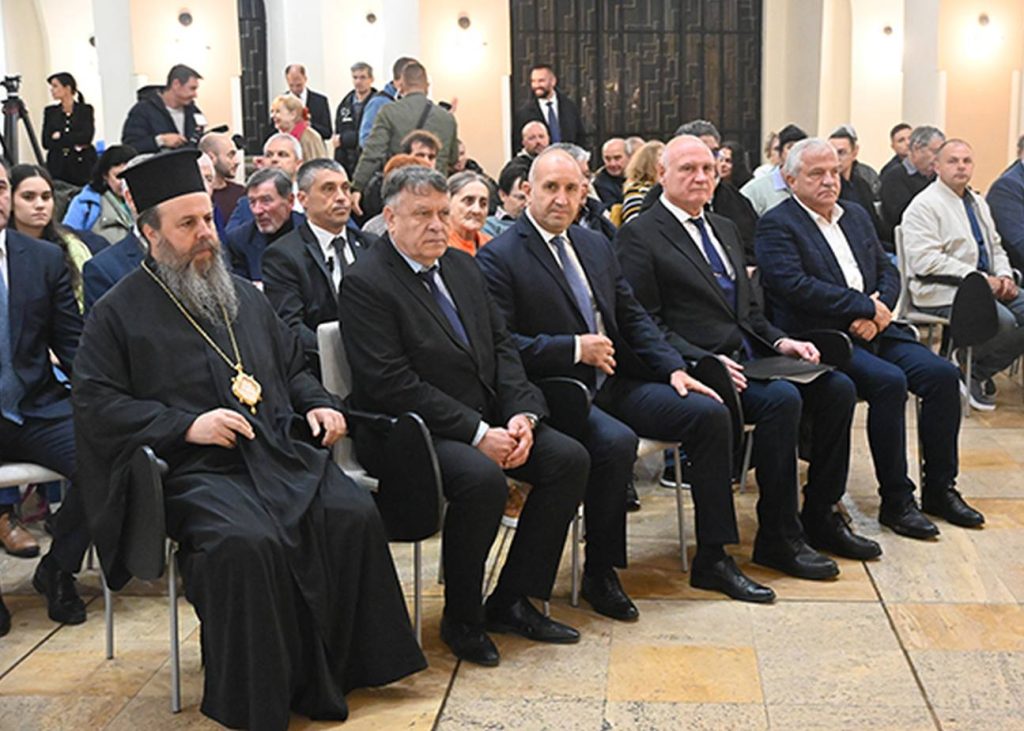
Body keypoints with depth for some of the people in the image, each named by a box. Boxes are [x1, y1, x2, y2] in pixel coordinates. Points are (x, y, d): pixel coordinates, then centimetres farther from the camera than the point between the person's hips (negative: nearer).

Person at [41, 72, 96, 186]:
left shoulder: (85, 110, 6)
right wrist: (74, 144, -7)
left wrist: (60, 137, -5)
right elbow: (46, 142, 2)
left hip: (82, 166, -2)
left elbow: (86, 137, -8)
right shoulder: (50, 112, 13)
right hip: (57, 167, 2)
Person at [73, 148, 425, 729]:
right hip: (194, 467, -5)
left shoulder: (244, 296, 23)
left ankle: (330, 676, -7)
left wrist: (318, 405, 8)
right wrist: (186, 424, -14)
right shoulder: (120, 312, 6)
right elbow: (96, 403, -2)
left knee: (354, 515, -21)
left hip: (283, 449, 5)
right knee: (248, 542, -34)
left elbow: (294, 367, 30)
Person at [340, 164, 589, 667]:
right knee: (482, 478, -33)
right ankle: (461, 618, -9)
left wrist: (521, 414, -6)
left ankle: (511, 601, 3)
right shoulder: (365, 284, -11)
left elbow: (501, 346, 12)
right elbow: (392, 384, -19)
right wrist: (477, 434, -22)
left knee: (570, 459, -7)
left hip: (488, 419, 8)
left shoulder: (462, 266, 13)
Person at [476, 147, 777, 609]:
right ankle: (600, 572, -12)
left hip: (616, 384, 8)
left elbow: (633, 317, 18)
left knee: (709, 413, -7)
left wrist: (674, 368, 4)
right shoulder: (498, 258, -5)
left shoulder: (596, 245, 18)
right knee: (616, 441, -34)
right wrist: (574, 348, -18)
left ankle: (712, 559, 2)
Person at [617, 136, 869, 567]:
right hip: (699, 367, -8)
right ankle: (778, 538, -17)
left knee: (837, 387, -9)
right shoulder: (639, 236, -4)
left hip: (749, 358, 8)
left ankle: (821, 516, 2)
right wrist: (703, 362, -22)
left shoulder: (725, 228, 22)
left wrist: (780, 341, 4)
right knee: (781, 399, -29)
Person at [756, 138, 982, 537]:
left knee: (942, 373, -12)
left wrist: (878, 311, -7)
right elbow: (795, 286, -17)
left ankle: (939, 489, 1)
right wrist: (866, 306, -14)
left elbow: (888, 270, 16)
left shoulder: (856, 216, 20)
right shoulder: (777, 224, -4)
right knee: (889, 381, -29)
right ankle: (895, 500, -16)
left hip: (871, 330, 7)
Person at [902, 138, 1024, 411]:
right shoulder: (924, 205, -7)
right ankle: (963, 367, -3)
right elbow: (925, 260, -18)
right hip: (942, 292, -9)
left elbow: (995, 247, 26)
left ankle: (979, 372, 3)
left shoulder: (978, 202, 20)